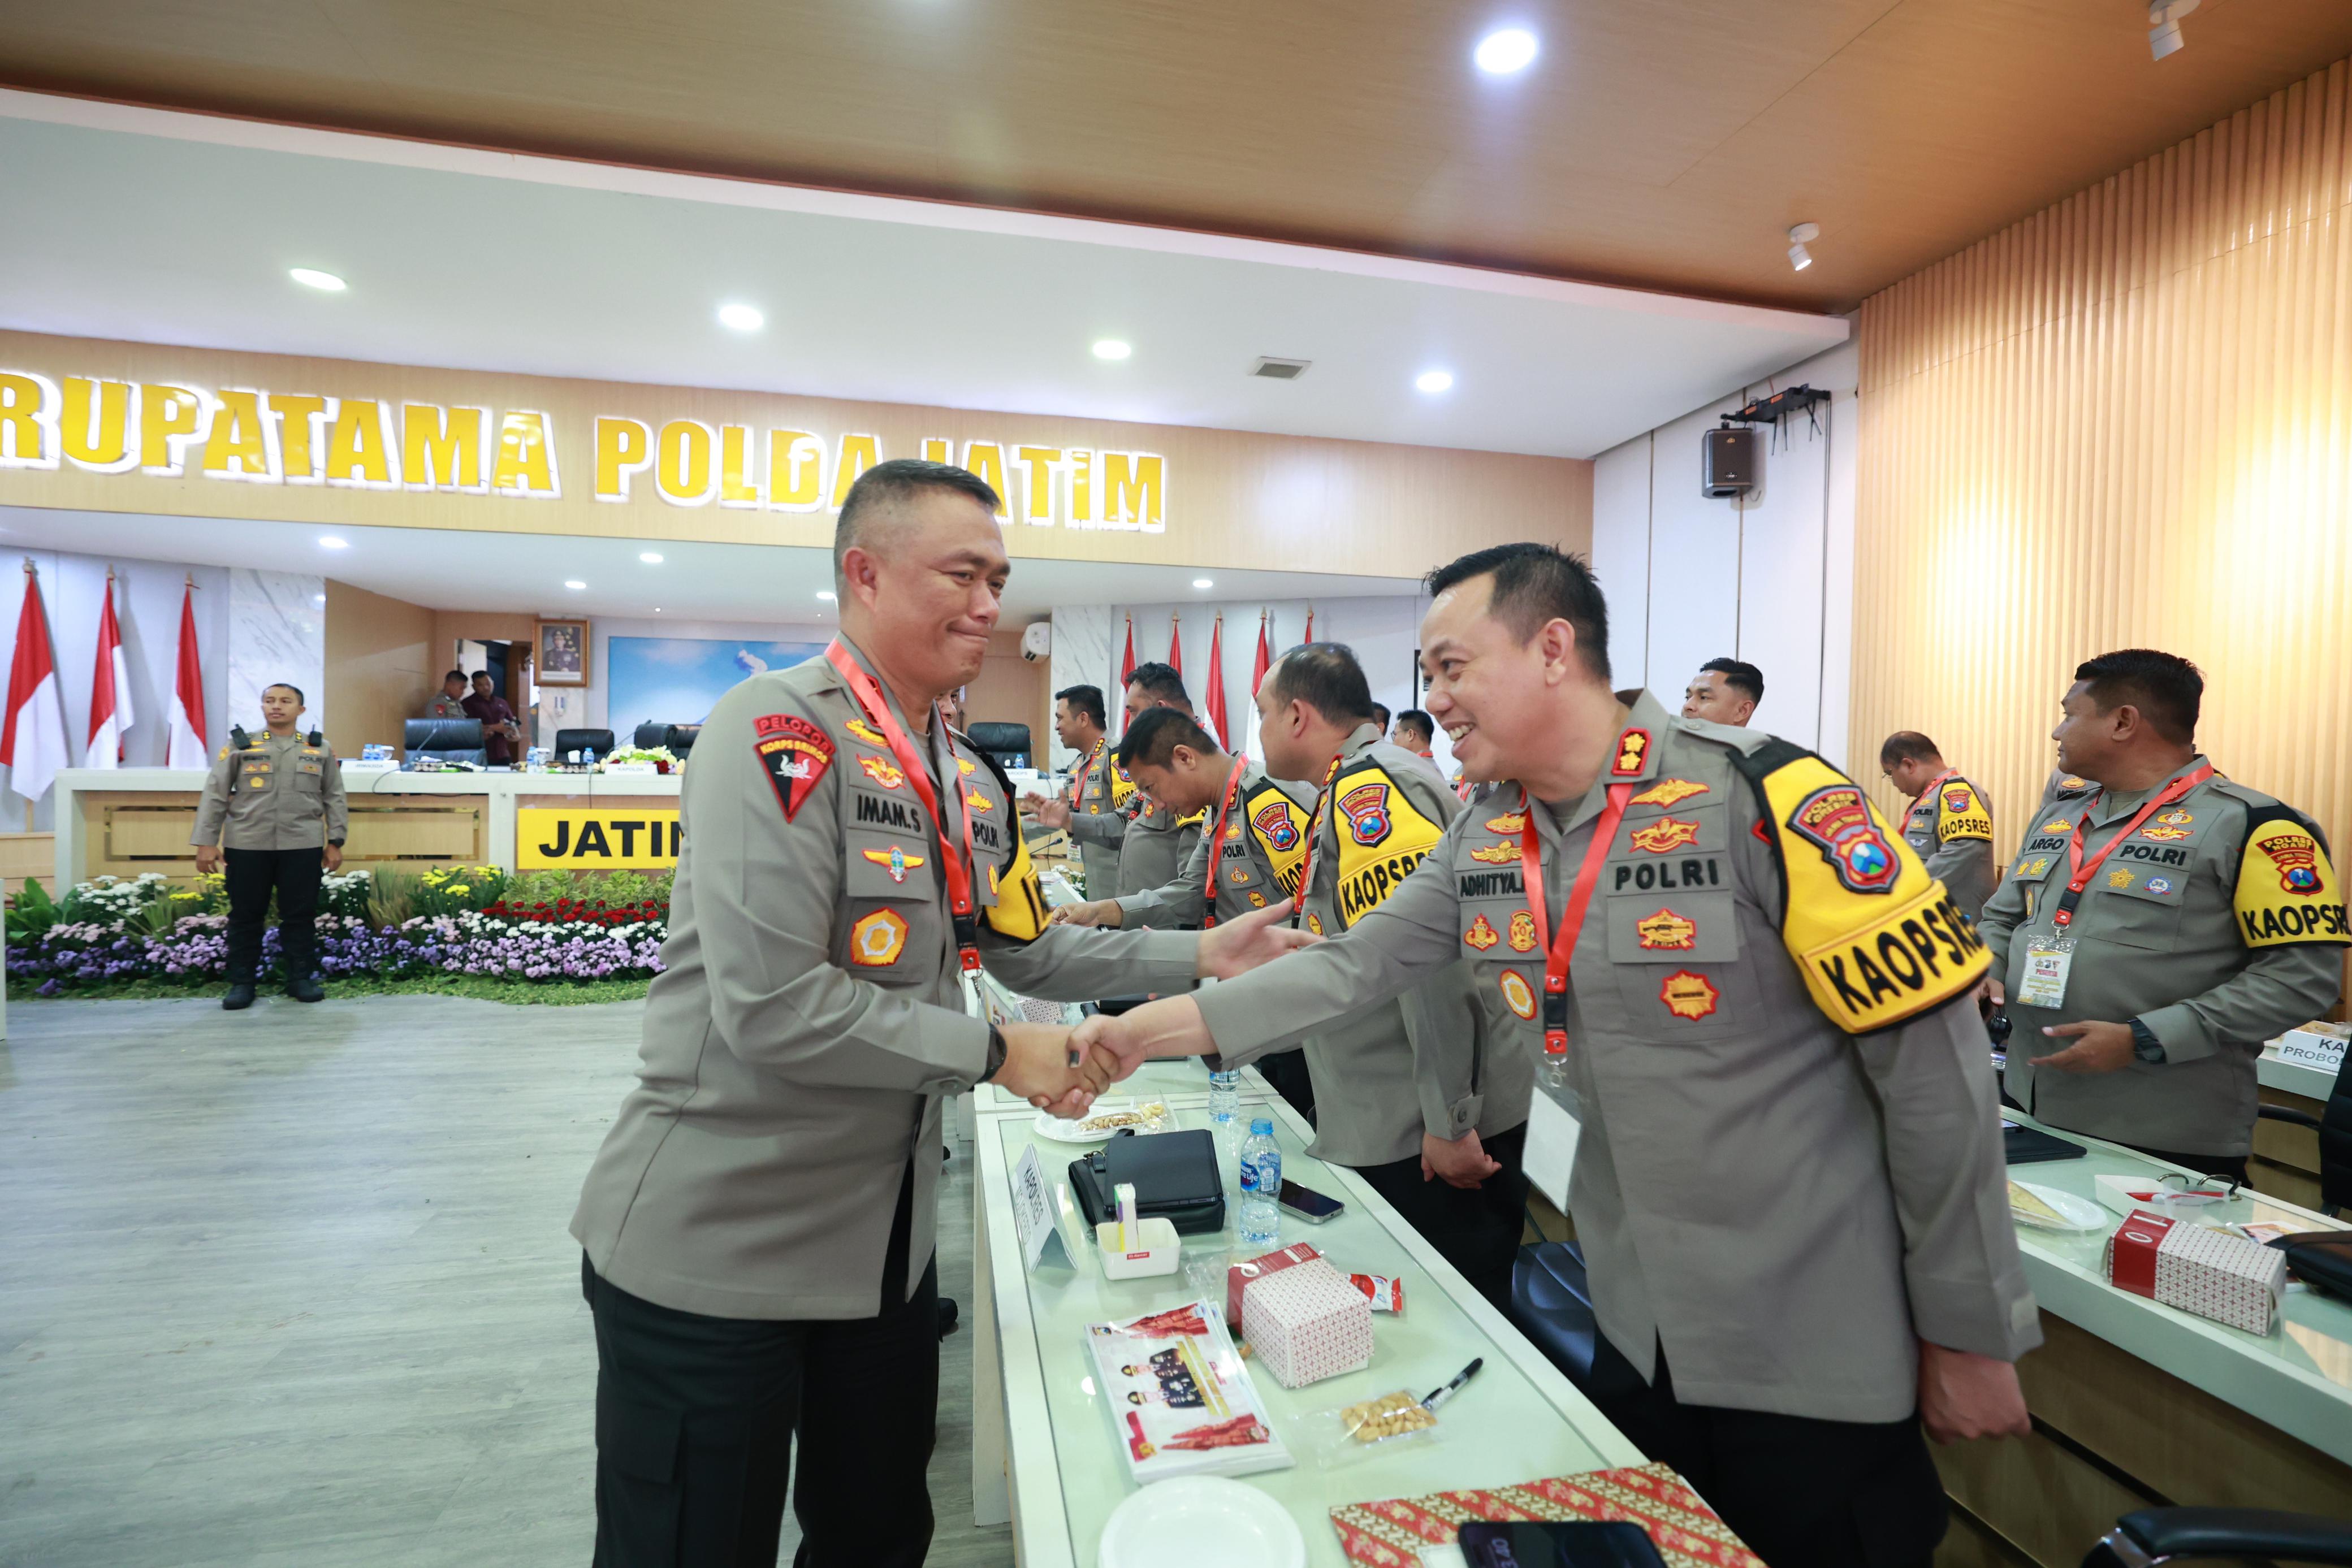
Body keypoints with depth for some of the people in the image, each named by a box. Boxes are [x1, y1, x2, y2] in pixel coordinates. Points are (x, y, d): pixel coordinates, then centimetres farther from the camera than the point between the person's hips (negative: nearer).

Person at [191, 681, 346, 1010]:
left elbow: (334, 798, 10)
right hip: (246, 846, 0)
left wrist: (335, 842, 5)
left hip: (302, 846, 0)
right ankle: (241, 982, 17)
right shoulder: (239, 746, 6)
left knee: (300, 915, 5)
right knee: (245, 915, 7)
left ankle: (301, 978, 15)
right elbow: (214, 796, 5)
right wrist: (206, 842, -1)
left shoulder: (320, 749, 9)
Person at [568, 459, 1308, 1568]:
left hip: (883, 1241, 8)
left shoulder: (966, 779, 6)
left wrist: (1198, 956, 3)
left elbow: (1026, 951, 11)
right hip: (713, 1250, -7)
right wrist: (995, 1055, -19)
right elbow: (772, 1009, -27)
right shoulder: (778, 732, -20)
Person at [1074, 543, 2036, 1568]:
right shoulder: (1484, 844, -2)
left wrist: (1970, 1333, -9)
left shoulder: (1761, 797, -20)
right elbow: (1356, 966, 0)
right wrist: (1155, 1028, -5)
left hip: (1816, 1349, -5)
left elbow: (1934, 1066, -16)